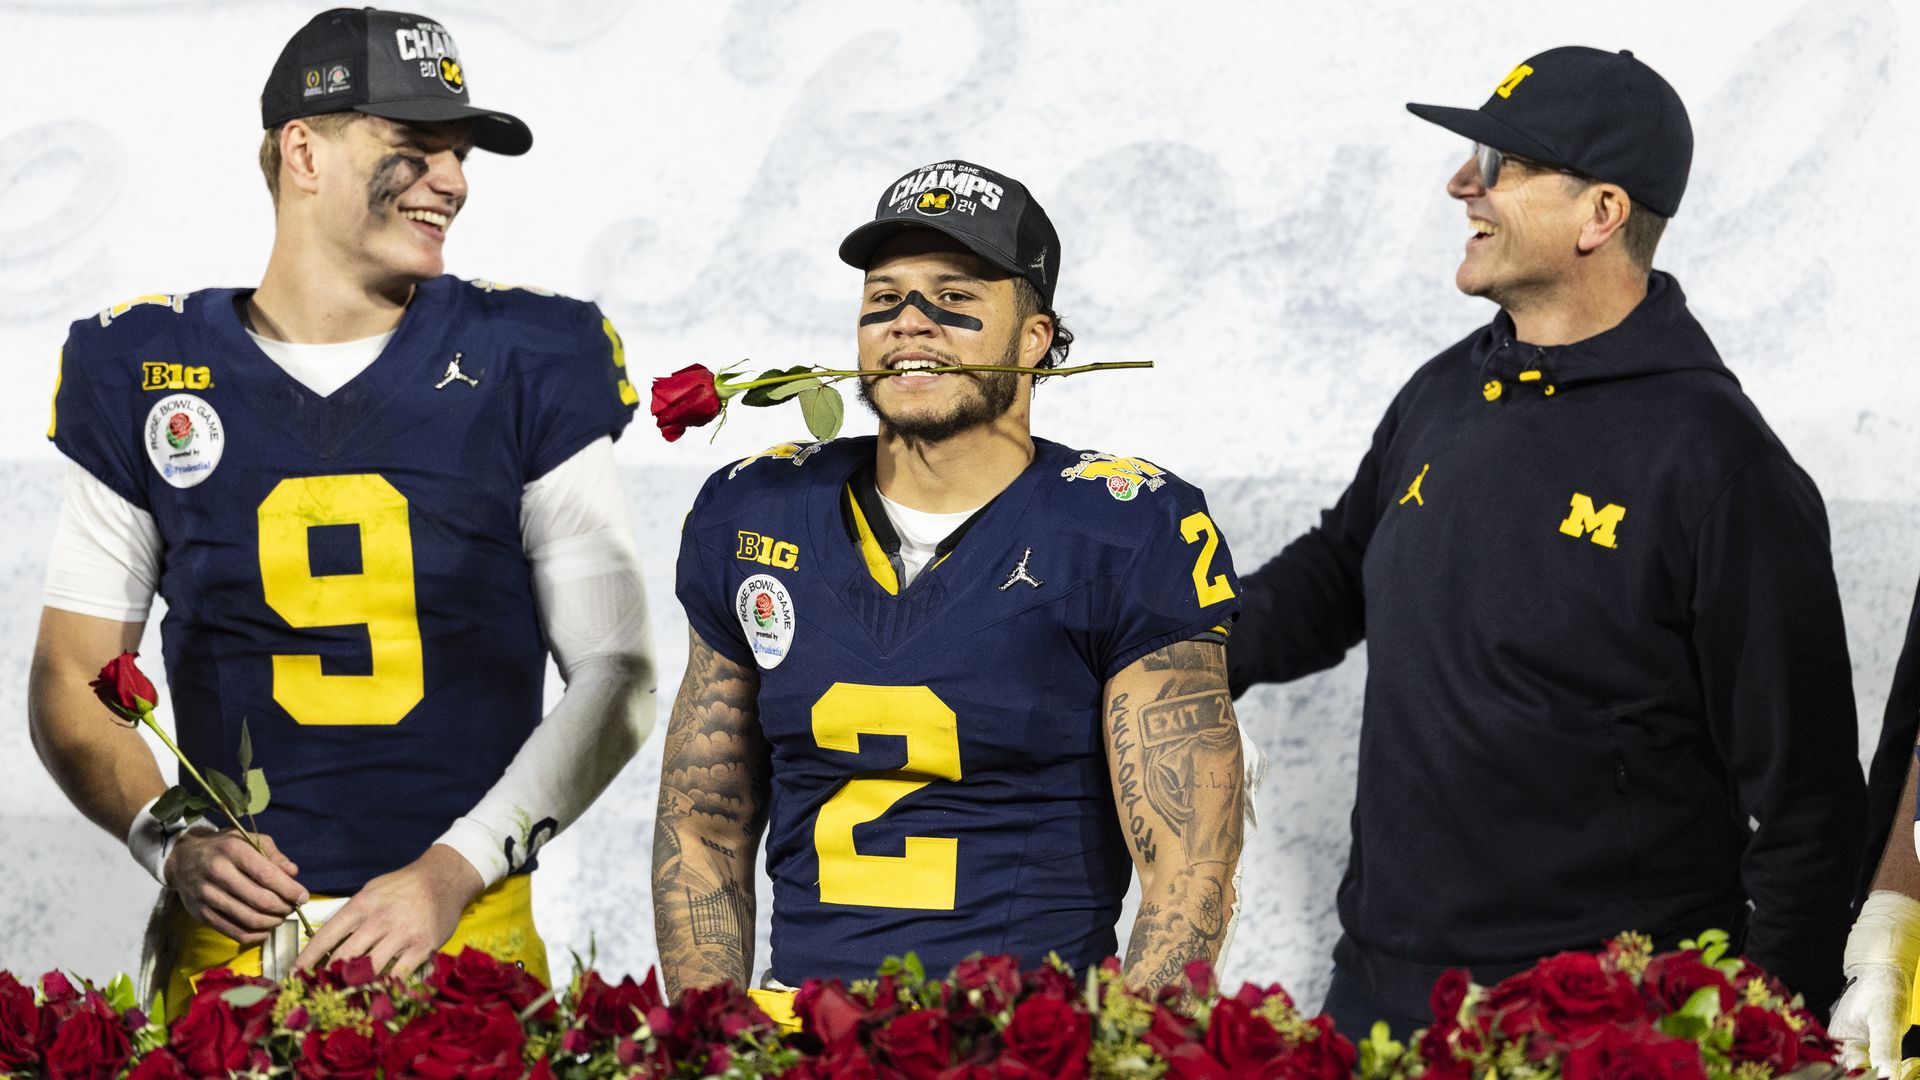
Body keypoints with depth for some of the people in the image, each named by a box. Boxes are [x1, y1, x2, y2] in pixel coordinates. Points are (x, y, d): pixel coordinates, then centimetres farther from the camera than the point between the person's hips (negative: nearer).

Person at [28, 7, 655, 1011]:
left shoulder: (525, 365, 3)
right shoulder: (146, 373, 6)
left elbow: (614, 677, 1)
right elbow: (71, 683, 8)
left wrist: (451, 873, -10)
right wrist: (170, 841, -10)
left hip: (470, 940, 0)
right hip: (229, 939, 1)